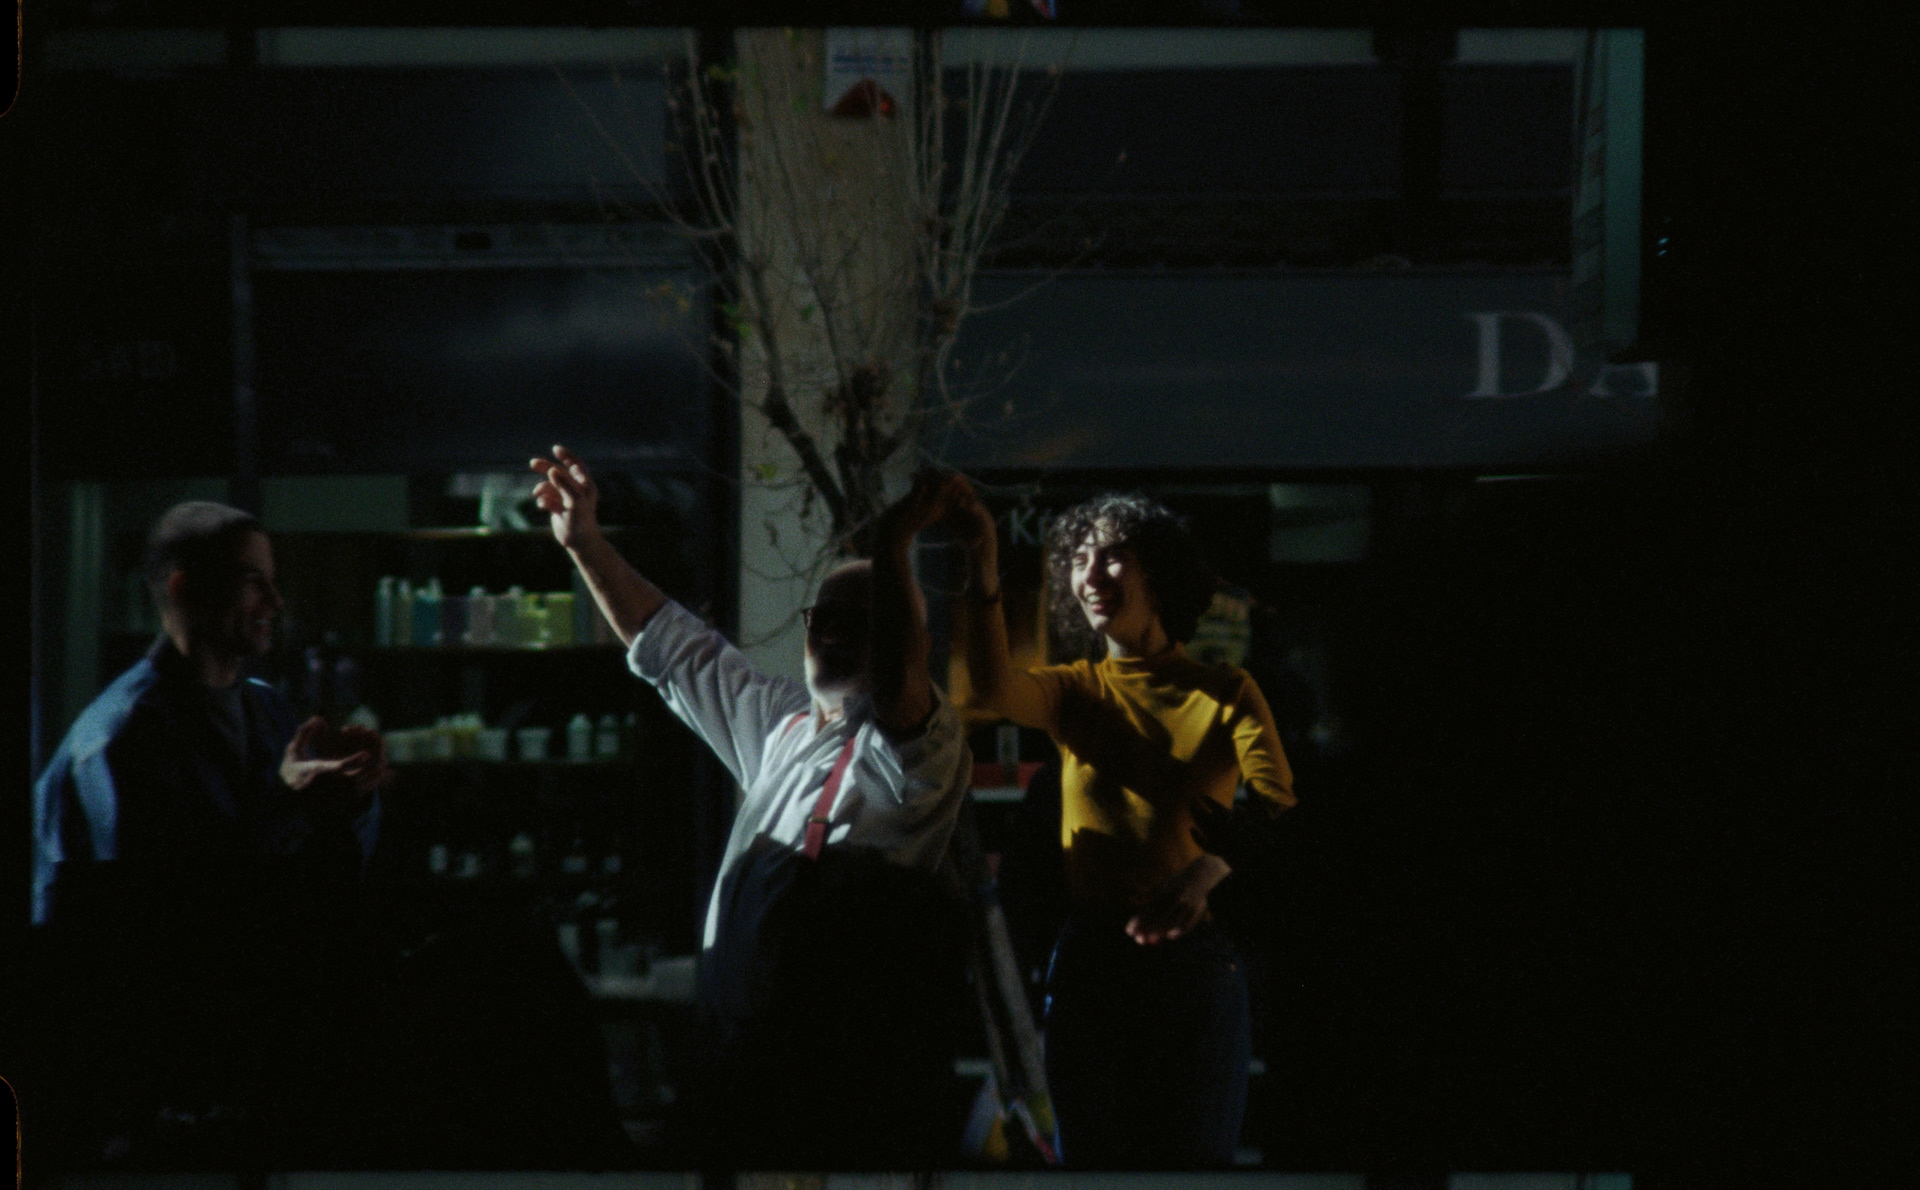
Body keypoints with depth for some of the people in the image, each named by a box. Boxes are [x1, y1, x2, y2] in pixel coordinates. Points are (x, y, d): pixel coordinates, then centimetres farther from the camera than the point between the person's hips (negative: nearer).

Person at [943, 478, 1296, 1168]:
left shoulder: (1227, 693, 1)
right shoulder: (1076, 691, 7)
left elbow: (1276, 803, -15)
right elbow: (996, 689, -16)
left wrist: (1206, 871, -36)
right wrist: (983, 571, -32)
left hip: (1197, 962, -2)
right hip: (1090, 959, 2)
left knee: (1196, 1160, 4)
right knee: (1094, 1159, 8)